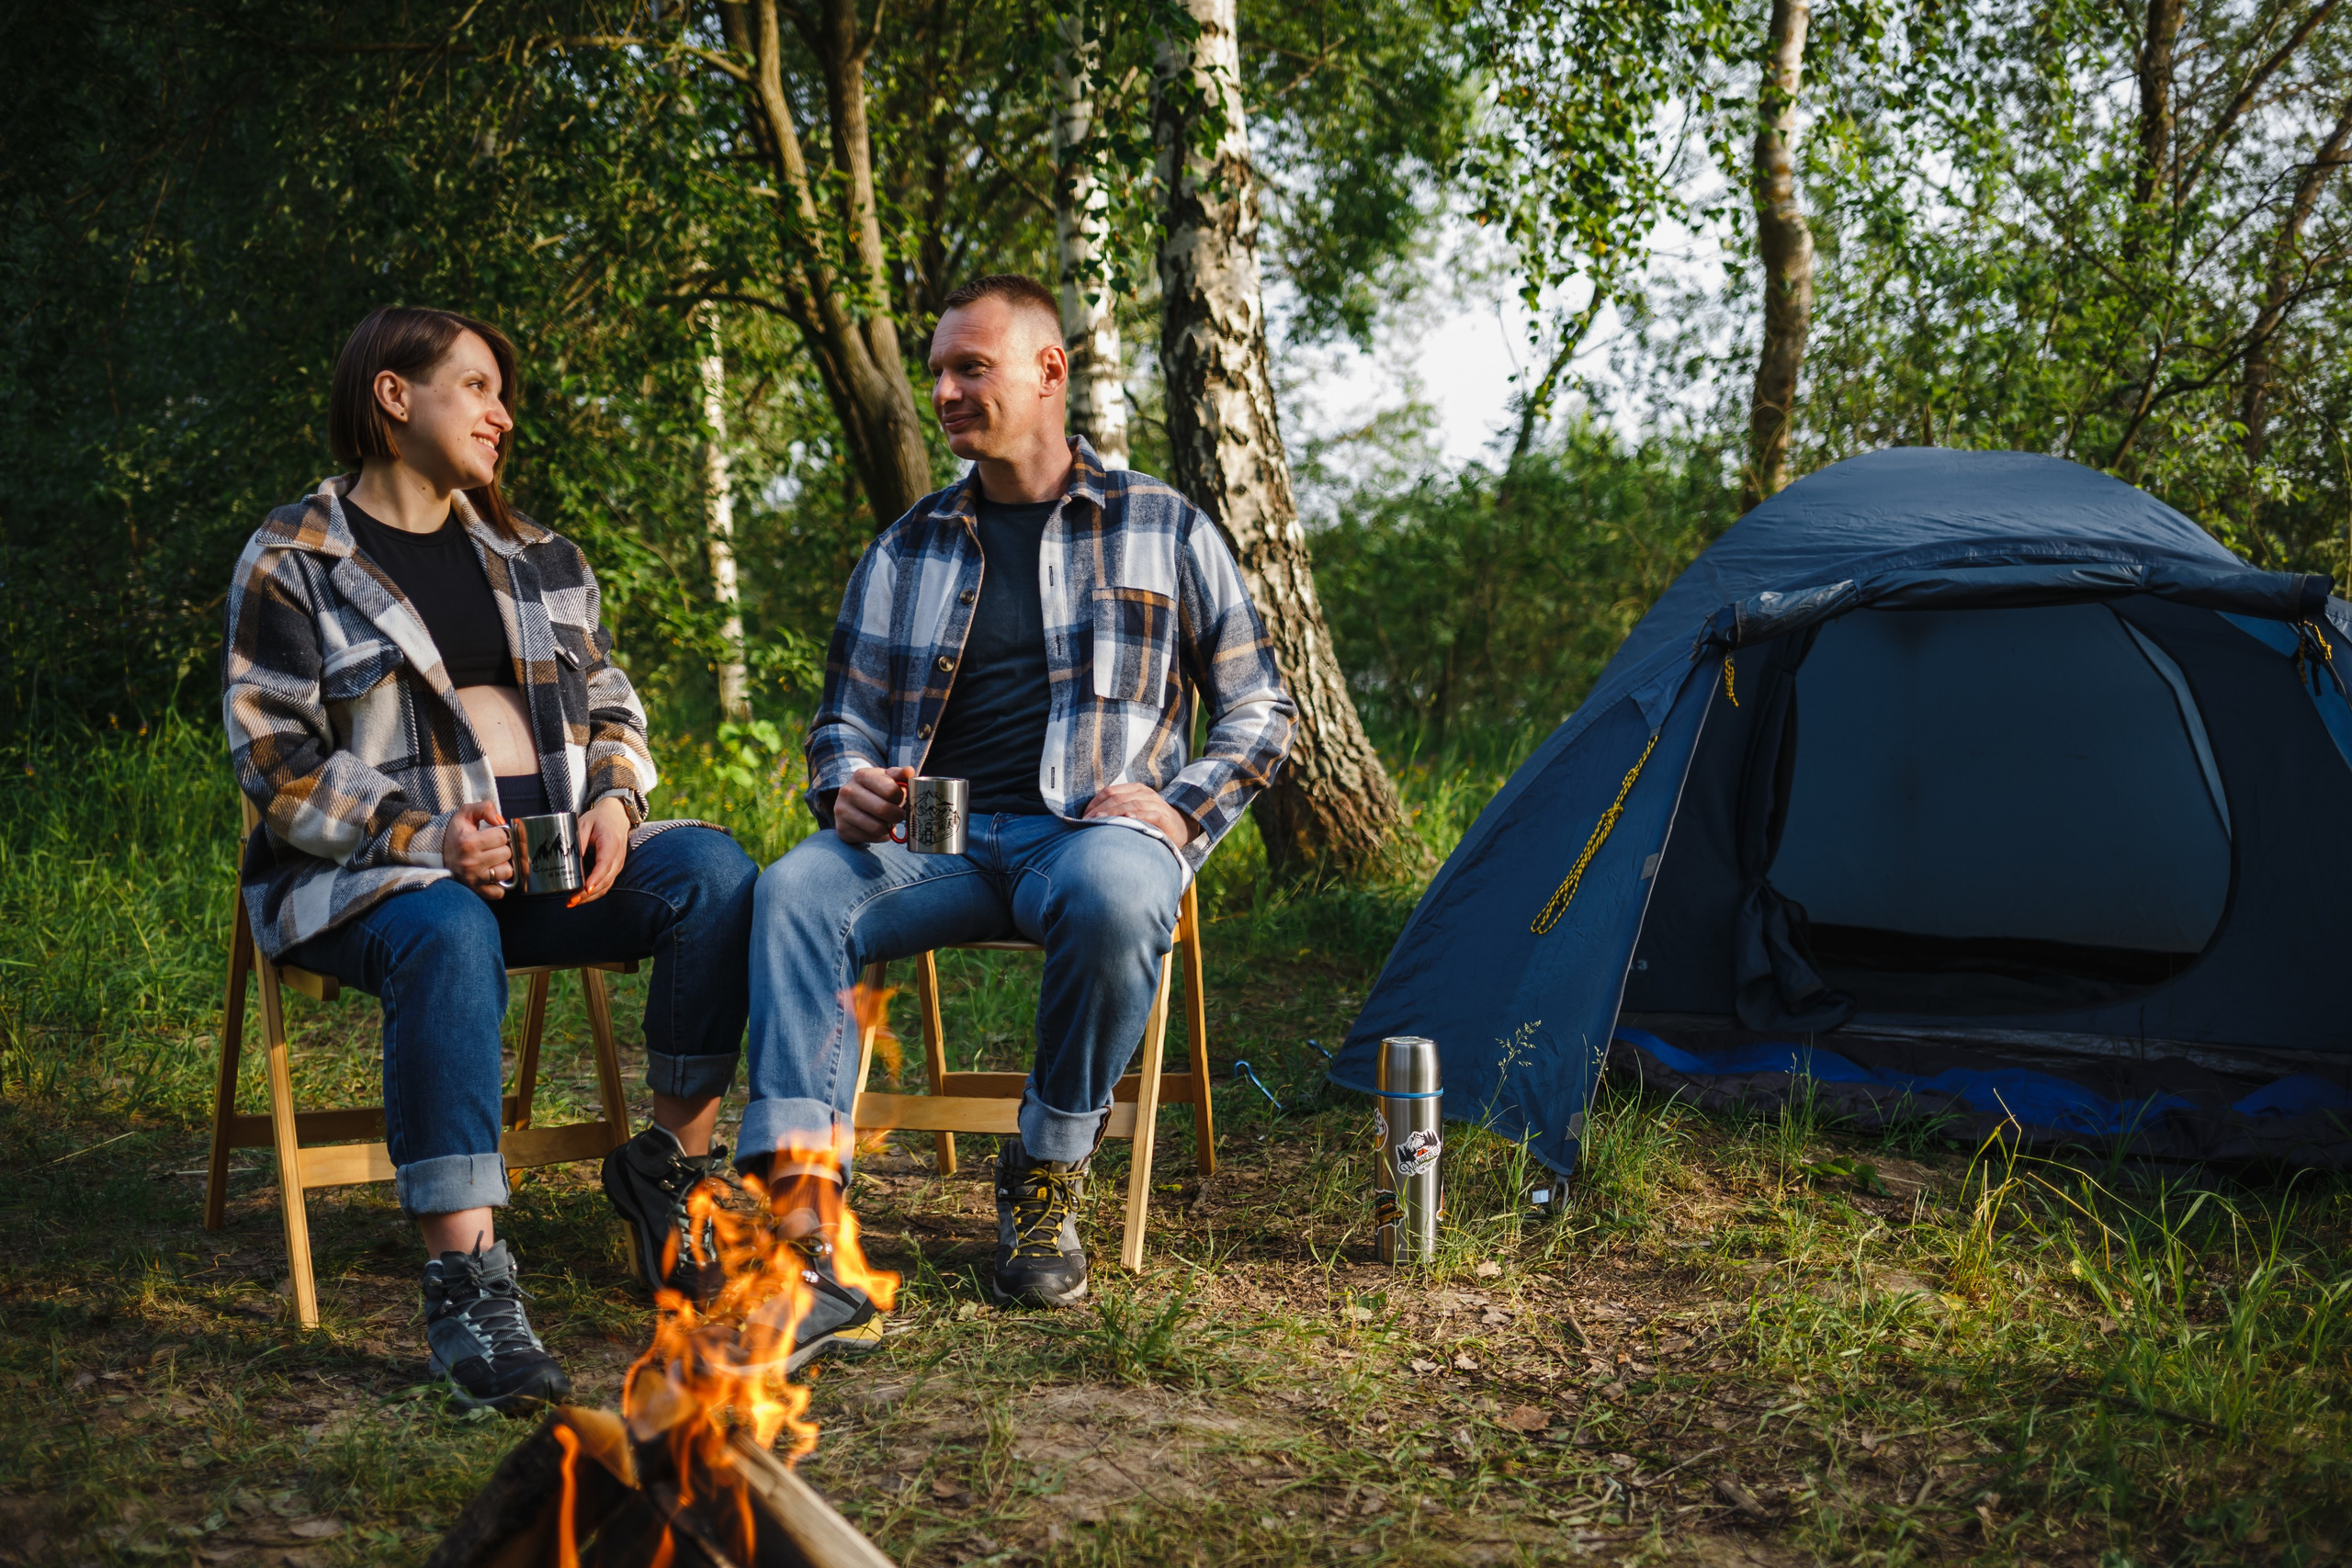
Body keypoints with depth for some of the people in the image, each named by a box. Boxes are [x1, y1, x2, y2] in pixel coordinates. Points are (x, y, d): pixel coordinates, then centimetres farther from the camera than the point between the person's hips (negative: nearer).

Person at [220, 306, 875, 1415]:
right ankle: (465, 1280, -40)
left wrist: (612, 799, -4)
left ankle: (669, 1167, -11)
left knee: (711, 870, -24)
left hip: (559, 852, 5)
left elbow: (611, 708, 20)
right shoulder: (291, 562, 3)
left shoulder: (535, 556, 20)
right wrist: (424, 837, -20)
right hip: (370, 869, -4)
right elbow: (274, 759, -5)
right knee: (448, 934, -40)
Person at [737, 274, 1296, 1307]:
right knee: (796, 889, -30)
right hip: (930, 833, 3)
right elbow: (845, 717, 24)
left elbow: (1257, 708, 14)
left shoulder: (1164, 528, 12)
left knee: (1115, 894, -40)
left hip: (1089, 832, -3)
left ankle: (1046, 1182, -19)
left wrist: (1181, 810, -5)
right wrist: (846, 789, -1)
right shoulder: (907, 549, 20)